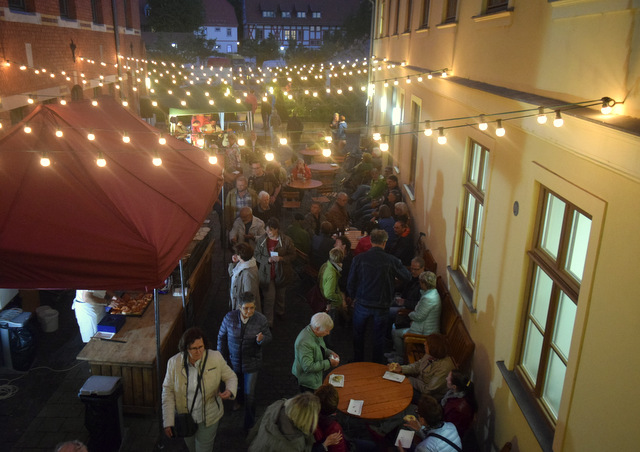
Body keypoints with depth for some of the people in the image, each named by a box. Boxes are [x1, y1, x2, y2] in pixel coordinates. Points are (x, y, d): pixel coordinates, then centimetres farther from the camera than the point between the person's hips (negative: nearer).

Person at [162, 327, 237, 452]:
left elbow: (231, 377, -6)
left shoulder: (216, 358, -19)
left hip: (208, 418, -2)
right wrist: (168, 422, -12)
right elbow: (168, 392, -10)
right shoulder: (174, 362, -16)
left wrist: (230, 391, -28)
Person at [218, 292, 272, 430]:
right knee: (237, 385, 28)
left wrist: (261, 340, -30)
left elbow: (268, 337, -6)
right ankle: (239, 399, 64)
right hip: (233, 361, 2)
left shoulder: (261, 319, -19)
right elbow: (222, 337, -4)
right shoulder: (229, 318, -17)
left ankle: (249, 423, 25)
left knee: (249, 393, 2)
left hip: (252, 363, -2)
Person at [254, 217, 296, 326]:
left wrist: (281, 258, -24)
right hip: (267, 273, -1)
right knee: (269, 297, -4)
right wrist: (267, 259, -20)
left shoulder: (286, 240, -9)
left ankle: (280, 312, 49)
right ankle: (268, 322, 7)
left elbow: (293, 255, -6)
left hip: (281, 273, 1)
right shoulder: (261, 240, -5)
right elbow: (256, 255, -2)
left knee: (280, 295, 21)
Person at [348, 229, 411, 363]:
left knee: (358, 334, 21)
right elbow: (407, 277, 3)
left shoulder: (359, 258, -12)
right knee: (379, 337, 18)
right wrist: (398, 265, 21)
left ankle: (358, 363, 36)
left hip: (362, 305, 0)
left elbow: (350, 284, -7)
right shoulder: (392, 261, -13)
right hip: (382, 306, 0)